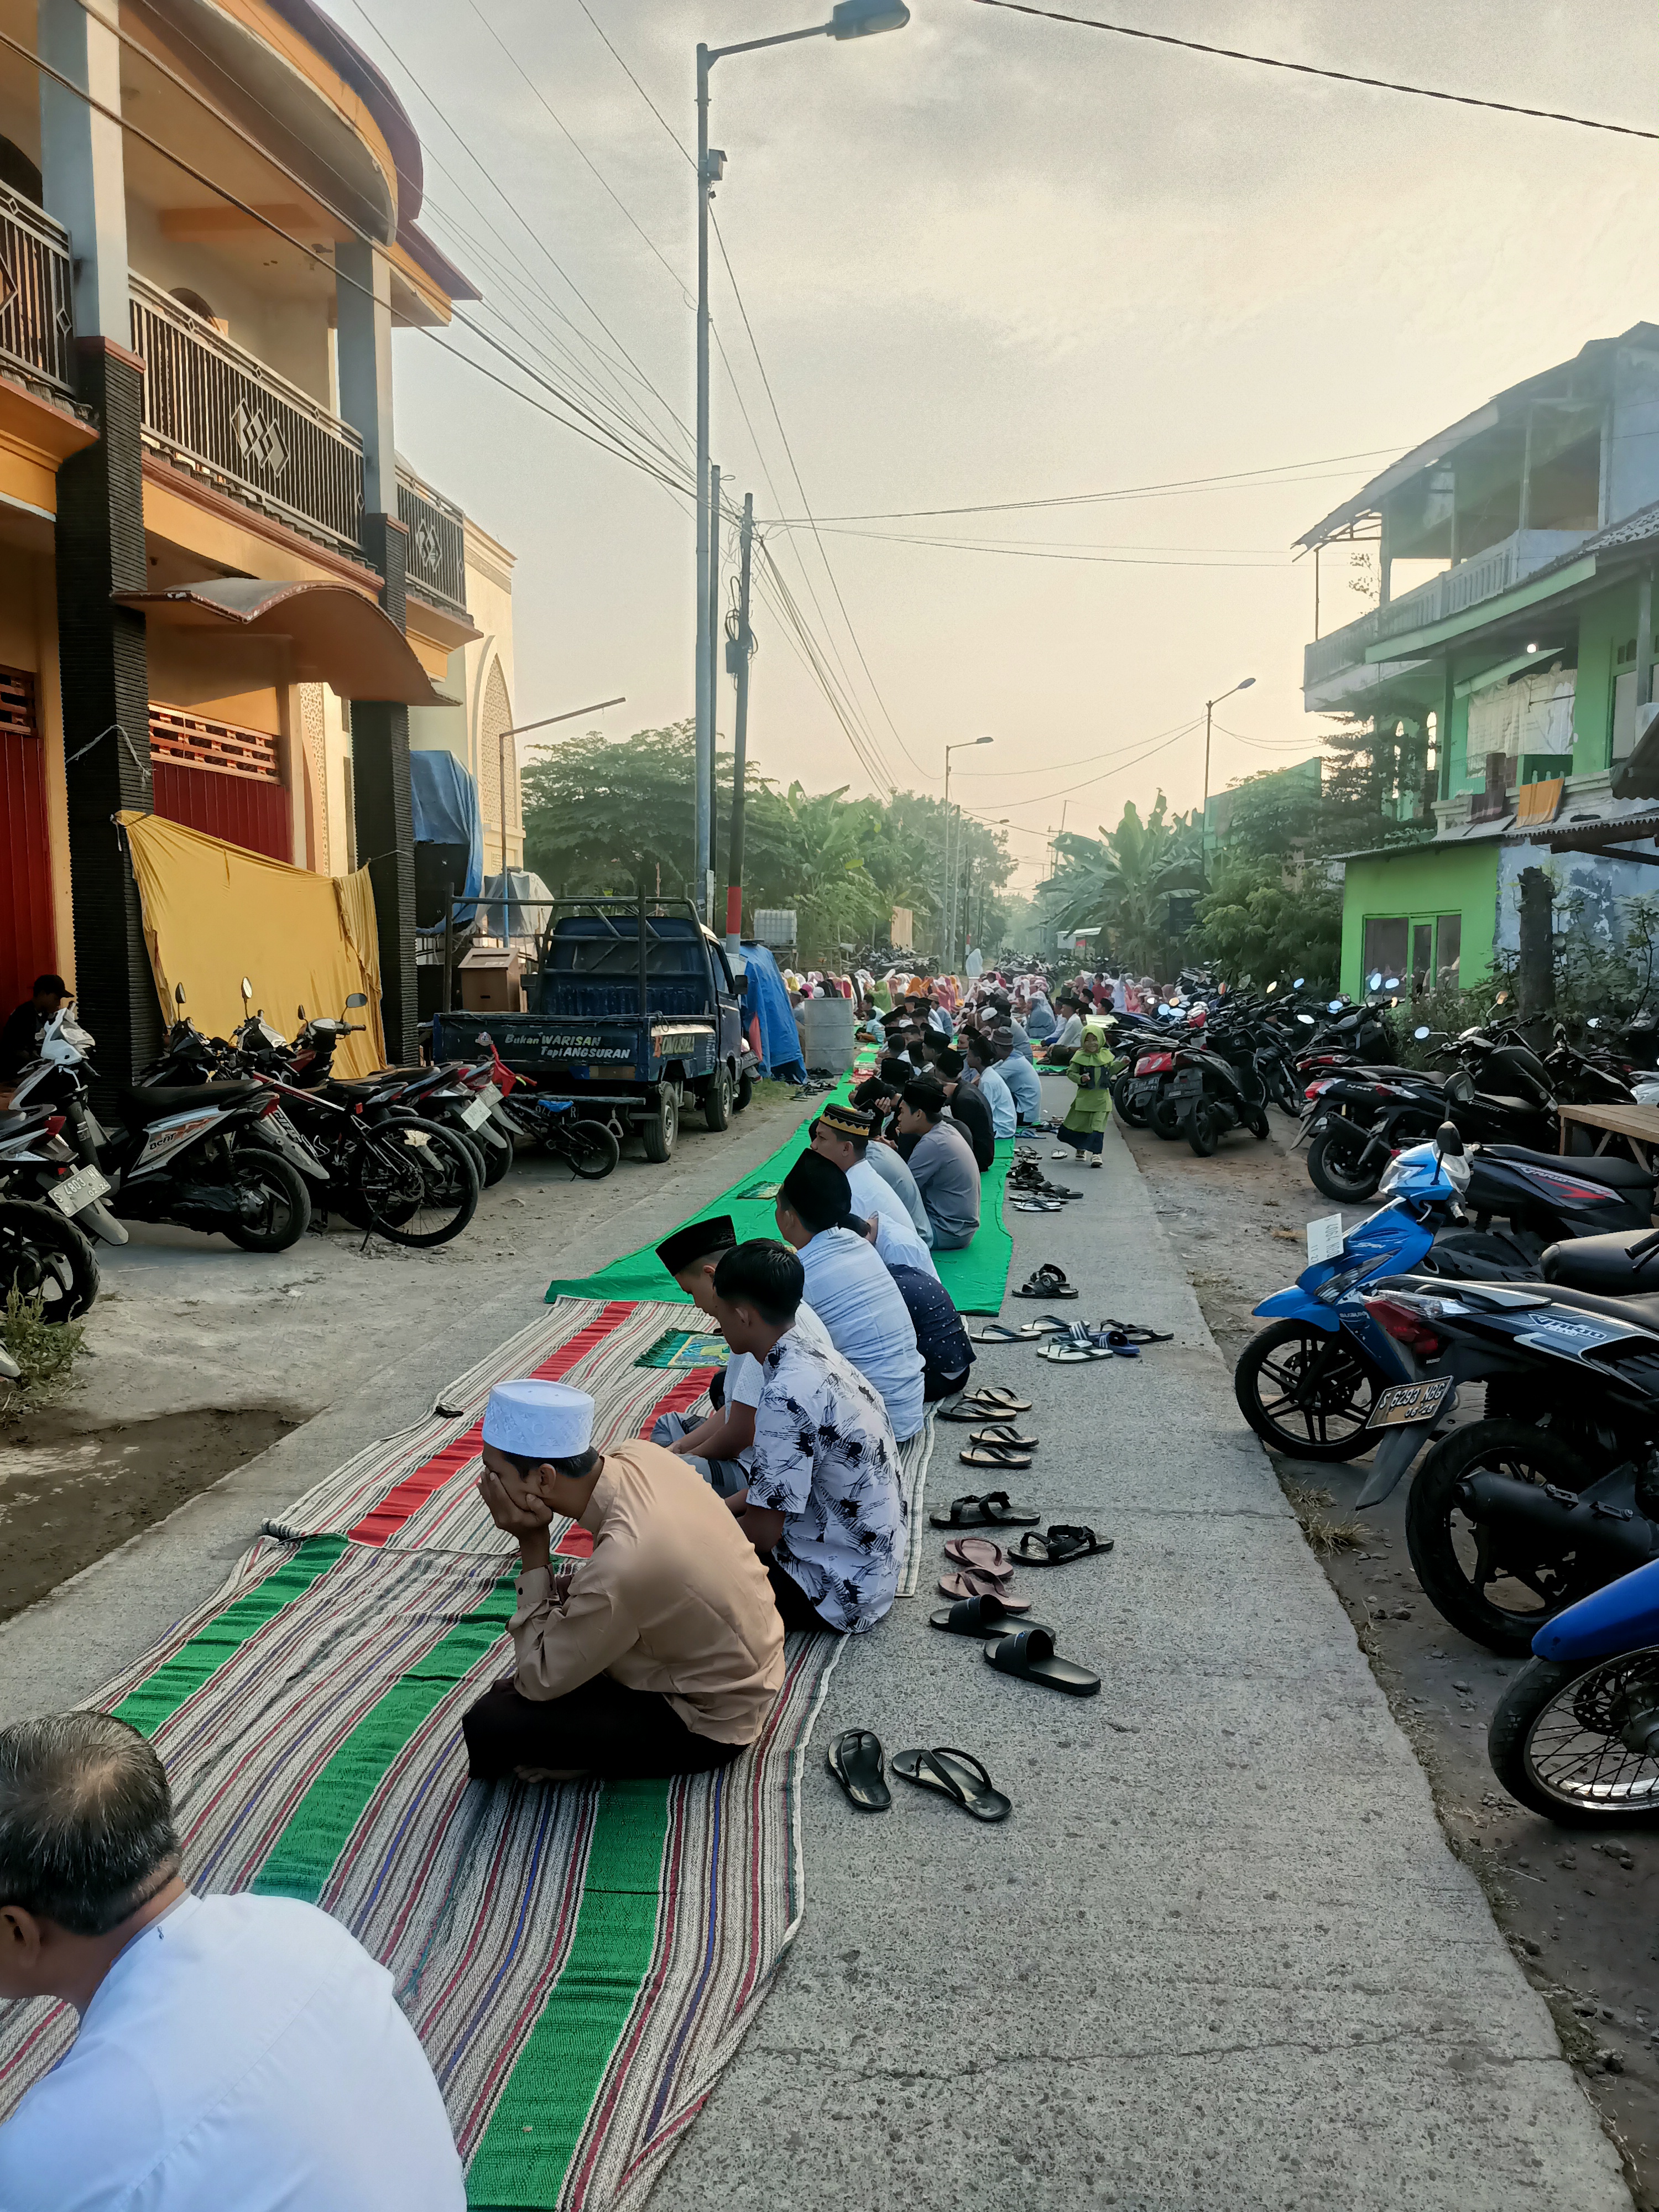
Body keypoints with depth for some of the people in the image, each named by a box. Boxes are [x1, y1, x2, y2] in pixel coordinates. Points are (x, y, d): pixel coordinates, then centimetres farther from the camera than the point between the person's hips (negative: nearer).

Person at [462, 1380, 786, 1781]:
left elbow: (538, 1679, -21)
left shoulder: (620, 1567, -37)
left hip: (709, 1723, -8)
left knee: (490, 1725, -16)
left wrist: (532, 1546, -22)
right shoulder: (638, 1455, -15)